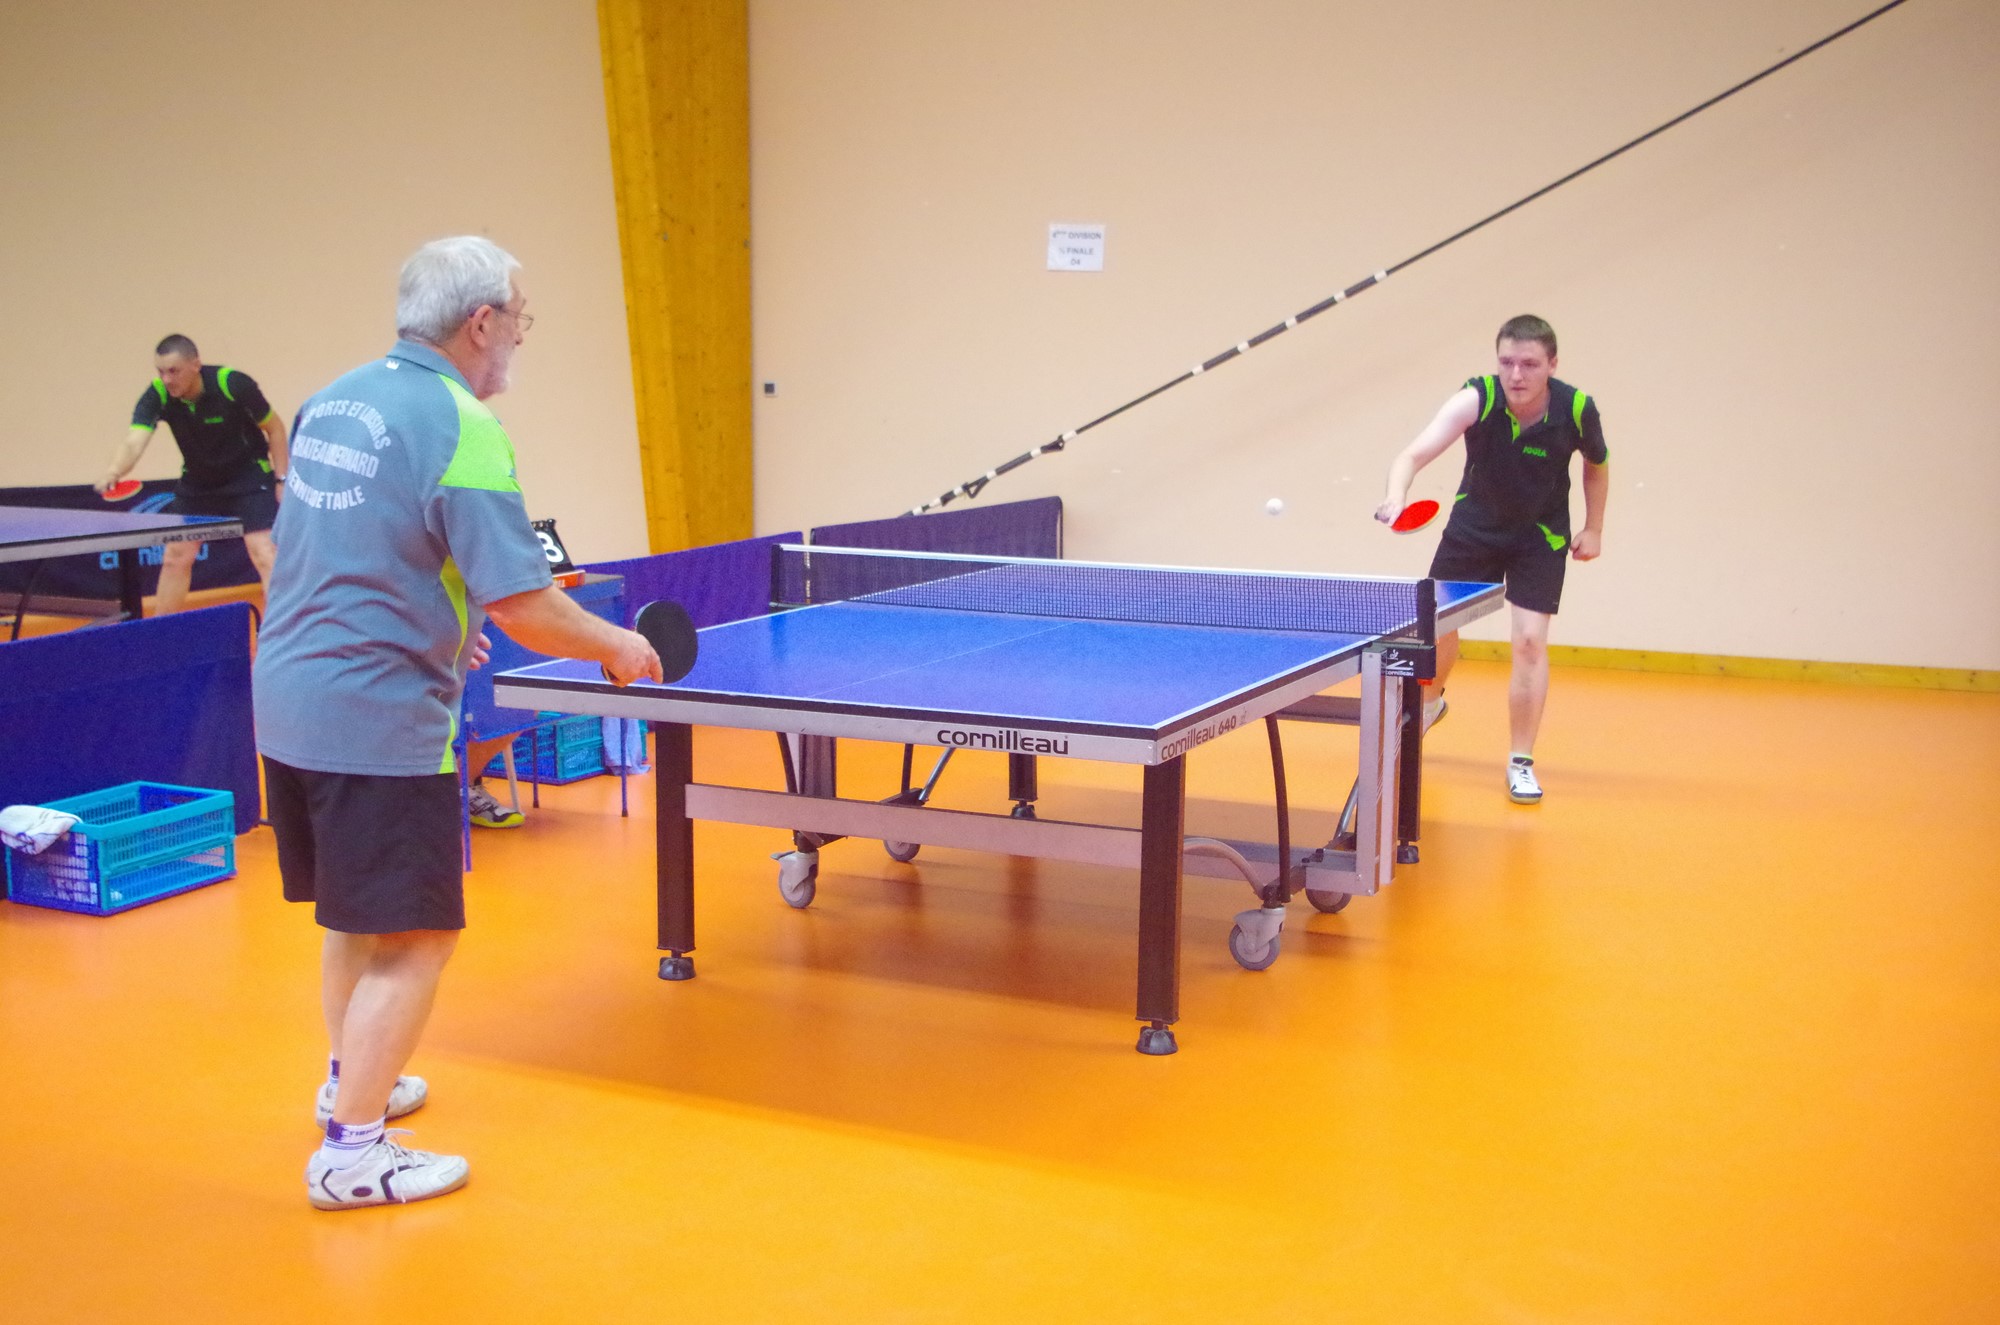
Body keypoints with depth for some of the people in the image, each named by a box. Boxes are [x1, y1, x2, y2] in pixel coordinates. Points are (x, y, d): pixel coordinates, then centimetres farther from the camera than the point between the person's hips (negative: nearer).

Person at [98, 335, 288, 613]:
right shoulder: (157, 396, -19)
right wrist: (114, 472, -54)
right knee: (175, 558, 7)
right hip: (198, 481, 4)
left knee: (265, 555, -17)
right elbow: (133, 442, -33)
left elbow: (275, 428, -10)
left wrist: (282, 479, -14)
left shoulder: (233, 385, -26)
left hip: (249, 475, -4)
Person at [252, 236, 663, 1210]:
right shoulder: (460, 425, -16)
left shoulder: (333, 401, 9)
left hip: (289, 701, 9)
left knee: (351, 912, 24)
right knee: (413, 938, 1)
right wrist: (615, 645, -3)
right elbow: (522, 607, -19)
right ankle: (351, 1149, 6)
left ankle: (353, 1079, 40)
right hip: (379, 719, -9)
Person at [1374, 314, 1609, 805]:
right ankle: (1430, 701, 44)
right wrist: (1396, 495, -62)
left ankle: (1521, 762, 5)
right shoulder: (1476, 399, -29)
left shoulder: (1577, 409, -23)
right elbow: (1416, 452, -43)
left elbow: (1596, 464, 1)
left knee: (1529, 641, -10)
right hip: (1474, 524, 1)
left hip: (1541, 535, -1)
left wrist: (1593, 529, 0)